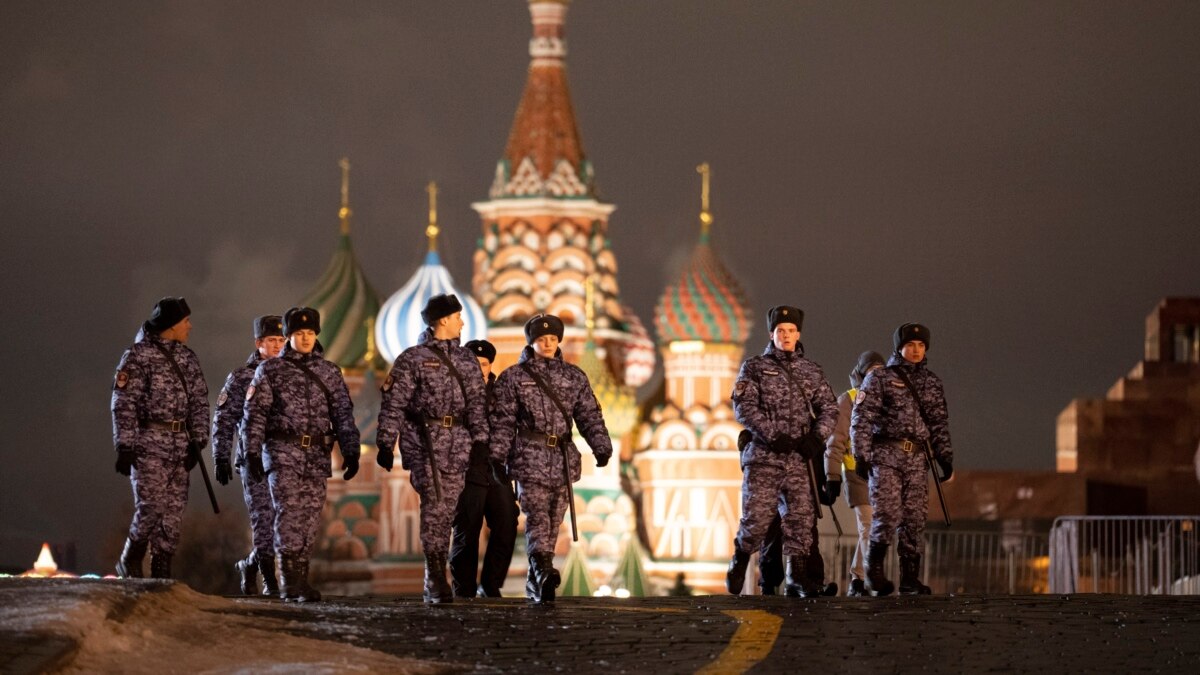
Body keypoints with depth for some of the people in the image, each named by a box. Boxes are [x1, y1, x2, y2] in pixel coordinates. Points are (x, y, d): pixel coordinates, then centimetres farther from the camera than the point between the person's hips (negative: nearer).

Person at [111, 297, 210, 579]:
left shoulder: (187, 358, 13)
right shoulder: (138, 356, -6)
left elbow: (199, 402, 14)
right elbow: (124, 405, -9)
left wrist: (197, 442, 4)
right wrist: (124, 447, -14)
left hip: (179, 445, 6)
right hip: (148, 443, -6)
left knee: (174, 510, 3)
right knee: (151, 506, -11)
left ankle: (161, 571, 9)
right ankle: (129, 562, 8)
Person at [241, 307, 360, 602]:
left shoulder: (329, 372, 12)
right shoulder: (270, 370, 4)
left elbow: (343, 414, 12)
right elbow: (254, 413, 1)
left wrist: (351, 451, 3)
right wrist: (252, 452, -8)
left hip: (317, 456, 3)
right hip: (282, 453, -3)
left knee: (310, 517, 2)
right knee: (289, 511, -14)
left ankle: (299, 581, 8)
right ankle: (290, 579, -15)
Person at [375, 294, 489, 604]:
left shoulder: (466, 360, 15)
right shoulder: (412, 359, 0)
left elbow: (476, 402, 13)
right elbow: (393, 404, -2)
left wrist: (480, 439, 4)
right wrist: (385, 444, -7)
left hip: (458, 444, 5)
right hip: (424, 439, -5)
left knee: (447, 509, 4)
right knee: (434, 503, -13)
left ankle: (434, 579, 13)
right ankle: (436, 576, -11)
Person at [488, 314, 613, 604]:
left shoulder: (574, 376, 14)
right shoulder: (513, 377, 6)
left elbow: (590, 415, 10)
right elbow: (502, 420, 3)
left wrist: (601, 446, -3)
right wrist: (496, 457, -6)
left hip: (563, 460, 4)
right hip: (530, 458, -4)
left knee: (553, 522, 5)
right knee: (537, 517, -18)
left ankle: (535, 582, 13)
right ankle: (544, 571, -35)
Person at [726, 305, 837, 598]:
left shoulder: (811, 371, 14)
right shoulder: (754, 367, 5)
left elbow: (829, 408, 9)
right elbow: (744, 407, -7)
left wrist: (817, 435, -10)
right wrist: (774, 435, -17)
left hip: (800, 459, 3)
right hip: (764, 457, -3)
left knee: (800, 519, -1)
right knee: (757, 518, -5)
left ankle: (797, 579, 3)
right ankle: (739, 561, 19)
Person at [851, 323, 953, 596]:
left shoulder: (931, 382, 16)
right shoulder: (878, 378, 3)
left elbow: (940, 424, 19)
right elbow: (861, 419, -2)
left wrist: (945, 457, 11)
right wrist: (861, 455, -10)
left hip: (916, 459, 4)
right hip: (886, 455, -4)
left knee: (915, 518, 0)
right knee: (888, 515, -13)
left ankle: (910, 577, 5)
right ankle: (874, 570, 4)